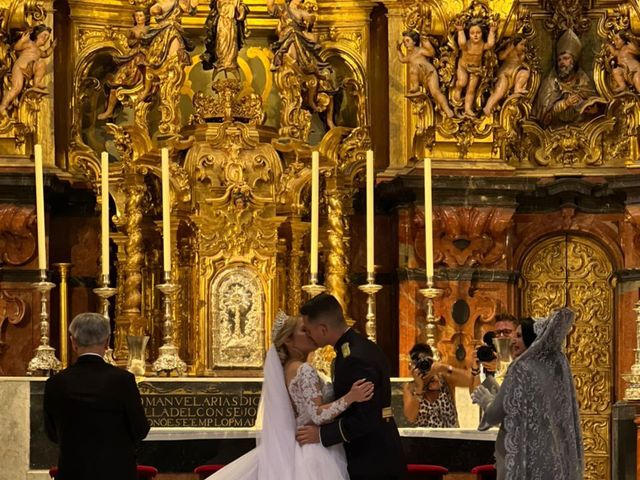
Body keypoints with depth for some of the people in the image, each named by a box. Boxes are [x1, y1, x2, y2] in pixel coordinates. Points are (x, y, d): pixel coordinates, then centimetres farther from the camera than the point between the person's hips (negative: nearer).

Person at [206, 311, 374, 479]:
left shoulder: (288, 367, 11)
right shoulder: (305, 370, -18)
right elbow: (317, 415, -24)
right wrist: (350, 397, -32)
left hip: (302, 445, 10)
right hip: (315, 449, -10)